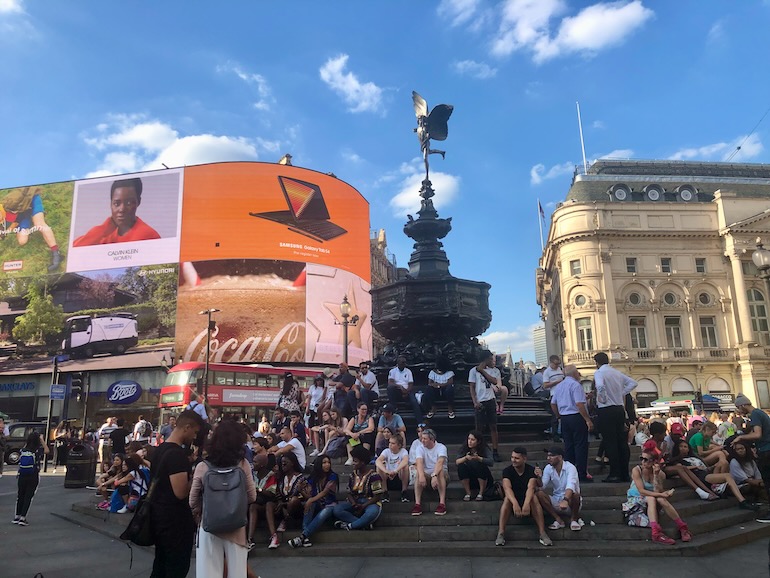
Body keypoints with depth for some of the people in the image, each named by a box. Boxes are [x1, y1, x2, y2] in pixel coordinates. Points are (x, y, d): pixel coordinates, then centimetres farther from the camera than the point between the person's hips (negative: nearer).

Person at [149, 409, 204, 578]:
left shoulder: (160, 449, 8)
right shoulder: (178, 454, -23)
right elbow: (181, 492, -27)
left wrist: (187, 472, 14)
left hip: (159, 515, 10)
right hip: (175, 519, -10)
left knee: (161, 564, 18)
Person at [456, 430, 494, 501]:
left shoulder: (485, 449, -12)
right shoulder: (464, 449, -5)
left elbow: (491, 462, -28)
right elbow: (456, 462, -18)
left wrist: (478, 458, -42)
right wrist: (465, 458, -38)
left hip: (483, 479, -2)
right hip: (469, 480, 2)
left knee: (480, 465, -31)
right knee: (461, 467, -24)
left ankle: (481, 493, -13)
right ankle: (468, 493, -11)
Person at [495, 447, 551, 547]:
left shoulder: (531, 470, -8)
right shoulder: (507, 471, -7)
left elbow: (531, 488, -26)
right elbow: (507, 488, -25)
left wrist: (526, 504, -46)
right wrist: (515, 503, -45)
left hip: (526, 500, 0)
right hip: (513, 500, 0)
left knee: (534, 497, -32)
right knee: (507, 498, -32)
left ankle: (542, 533, -33)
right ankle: (500, 534, -34)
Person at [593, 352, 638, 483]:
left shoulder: (599, 373, -10)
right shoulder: (617, 372, 10)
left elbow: (600, 386, -30)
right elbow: (632, 383, 16)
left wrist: (603, 399, -14)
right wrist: (622, 393, 14)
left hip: (606, 410, -7)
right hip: (620, 409, 7)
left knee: (610, 443, -3)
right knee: (622, 441, 9)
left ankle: (615, 474, -1)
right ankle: (625, 474, 14)